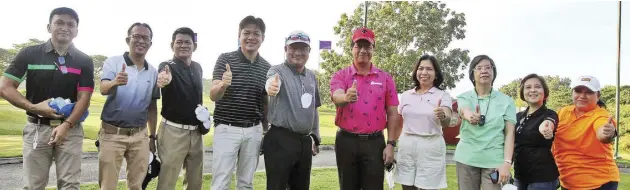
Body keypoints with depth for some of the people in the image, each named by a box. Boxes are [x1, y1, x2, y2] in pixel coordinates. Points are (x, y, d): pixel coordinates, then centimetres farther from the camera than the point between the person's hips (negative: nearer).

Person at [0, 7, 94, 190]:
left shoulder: (84, 61, 1)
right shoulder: (29, 54, 0)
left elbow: (84, 98, -5)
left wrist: (66, 125, -19)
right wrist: (33, 107, -16)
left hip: (71, 129, 0)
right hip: (37, 128, 0)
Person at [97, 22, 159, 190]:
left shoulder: (153, 72, 6)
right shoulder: (113, 62, -5)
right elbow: (104, 89, -22)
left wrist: (152, 136, 12)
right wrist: (115, 82, -44)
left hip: (140, 135, 4)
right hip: (112, 133, -3)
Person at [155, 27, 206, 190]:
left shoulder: (197, 68, 9)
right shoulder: (167, 66, -10)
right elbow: (163, 75, -36)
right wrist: (164, 80, -58)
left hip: (196, 132, 6)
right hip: (173, 131, -6)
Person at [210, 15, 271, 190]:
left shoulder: (266, 67, 5)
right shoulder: (225, 59, -5)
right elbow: (213, 96, -13)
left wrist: (266, 130, 15)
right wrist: (223, 85, -35)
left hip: (254, 131, 4)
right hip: (227, 129, -3)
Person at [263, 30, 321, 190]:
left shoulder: (311, 76, 12)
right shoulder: (278, 71, -7)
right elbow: (272, 81, -33)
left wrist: (315, 137, 19)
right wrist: (271, 86, -56)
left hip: (305, 142, 6)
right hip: (280, 140, -6)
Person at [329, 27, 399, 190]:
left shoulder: (385, 78, 5)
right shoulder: (341, 75, 1)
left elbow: (392, 113, 4)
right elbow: (337, 97, -20)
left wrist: (390, 144, -2)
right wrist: (346, 98, -44)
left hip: (375, 142, 0)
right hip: (346, 141, 0)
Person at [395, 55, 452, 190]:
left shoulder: (443, 95, -3)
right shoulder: (406, 95, 8)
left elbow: (447, 123, -17)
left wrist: (442, 117, -39)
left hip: (431, 147, -3)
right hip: (406, 146, 3)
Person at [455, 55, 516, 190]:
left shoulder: (506, 101, 3)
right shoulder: (464, 97, 4)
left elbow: (509, 133, -2)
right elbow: (464, 111, -19)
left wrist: (507, 162, -13)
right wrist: (470, 116, -43)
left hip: (494, 160, -1)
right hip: (466, 159, 1)